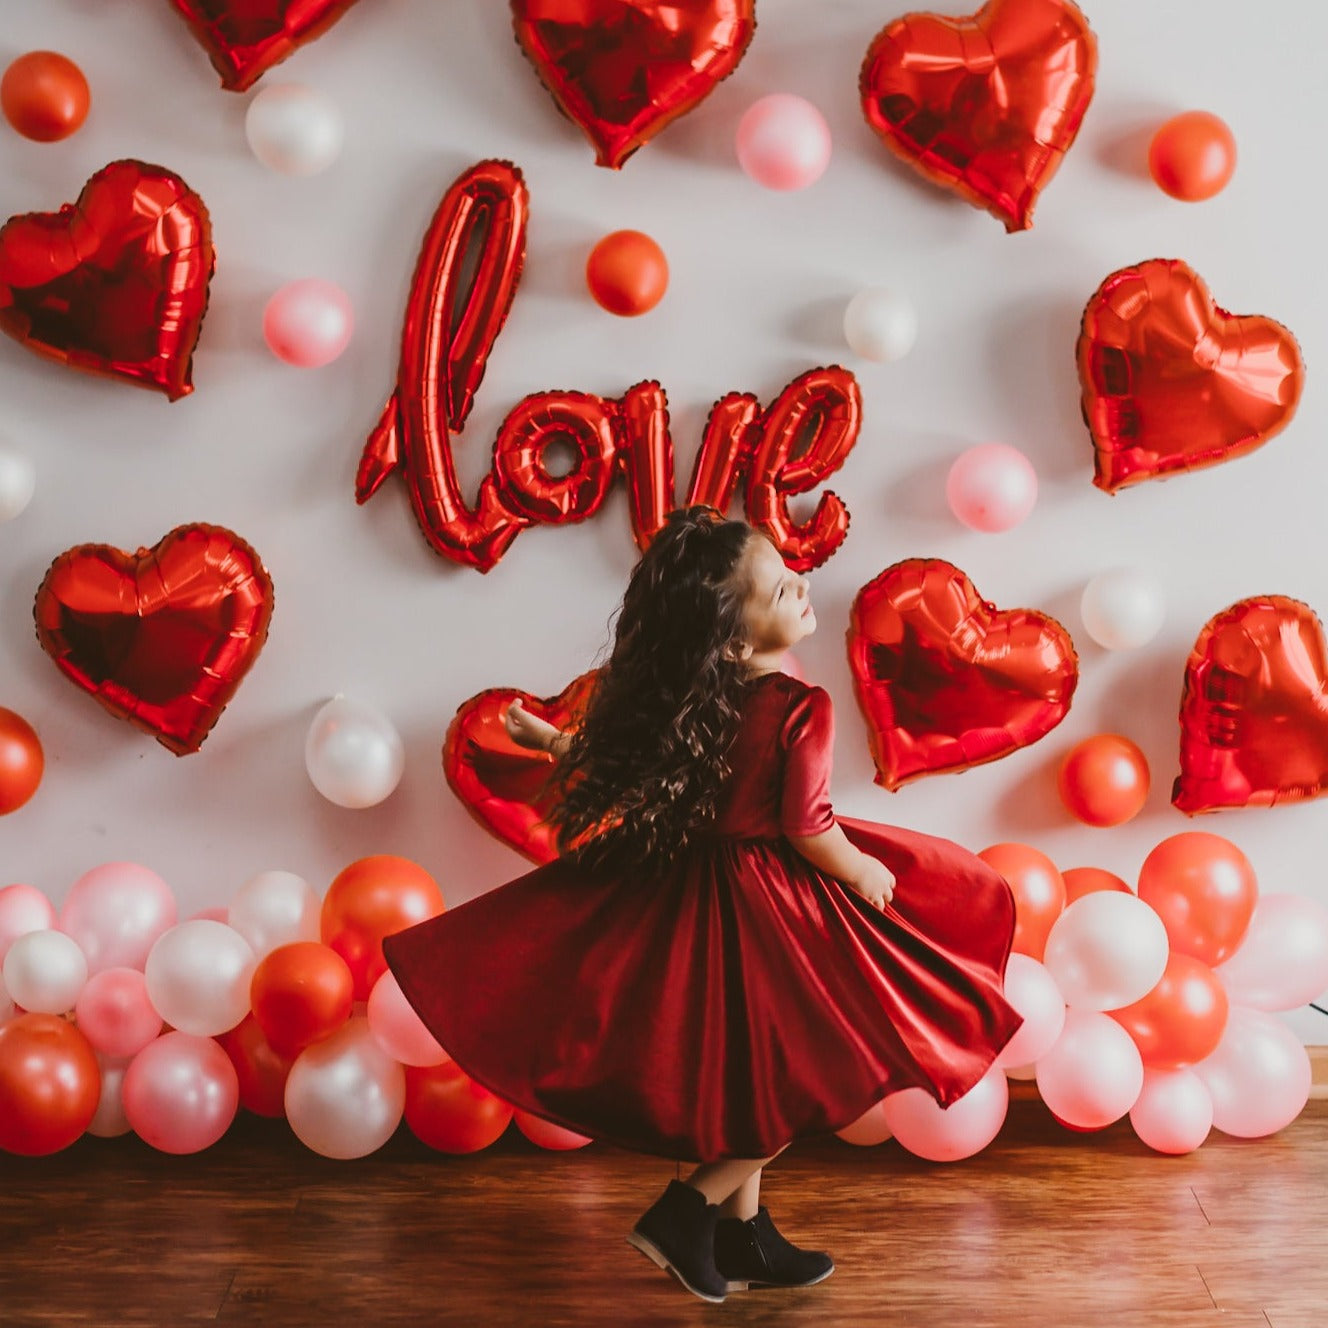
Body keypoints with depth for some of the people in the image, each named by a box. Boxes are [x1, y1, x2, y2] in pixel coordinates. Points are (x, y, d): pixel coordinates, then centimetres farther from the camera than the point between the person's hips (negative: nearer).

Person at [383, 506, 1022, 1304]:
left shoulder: (689, 694, -4)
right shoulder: (803, 708, -22)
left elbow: (617, 755, 7)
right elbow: (809, 829, -20)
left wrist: (548, 739, 25)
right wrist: (863, 874, -2)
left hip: (689, 886, 7)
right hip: (771, 902, -7)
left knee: (740, 1075, 21)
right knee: (797, 1082, 9)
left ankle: (745, 1238, 31)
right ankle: (687, 1215, 9)